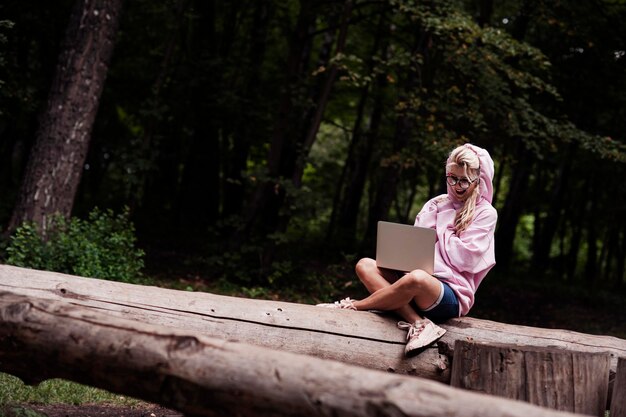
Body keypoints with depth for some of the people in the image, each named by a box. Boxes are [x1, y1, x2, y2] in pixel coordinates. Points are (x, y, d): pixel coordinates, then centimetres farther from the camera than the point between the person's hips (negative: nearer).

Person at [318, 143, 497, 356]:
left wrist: (439, 233, 2)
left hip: (453, 295, -7)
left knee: (416, 279, -39)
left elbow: (466, 258, -8)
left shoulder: (485, 213, 2)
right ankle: (418, 323, -30)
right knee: (365, 266, -14)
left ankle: (352, 307, -20)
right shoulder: (436, 204, 17)